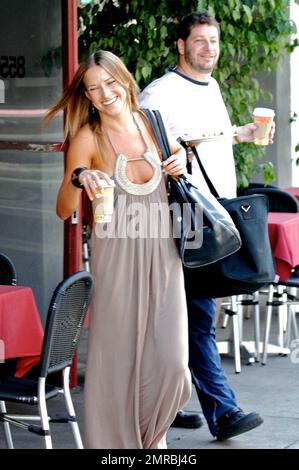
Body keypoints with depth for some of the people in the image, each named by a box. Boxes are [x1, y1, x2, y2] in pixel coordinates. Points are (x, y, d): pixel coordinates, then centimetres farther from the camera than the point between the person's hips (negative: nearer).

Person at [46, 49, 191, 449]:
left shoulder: (153, 123, 5)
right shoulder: (88, 138, -5)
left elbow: (176, 156, 25)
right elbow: (64, 210, -9)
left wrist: (181, 163, 3)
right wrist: (79, 177, -28)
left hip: (162, 253, 3)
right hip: (116, 255, -3)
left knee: (170, 359, -3)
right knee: (117, 356, -1)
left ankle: (149, 438, 21)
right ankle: (114, 441, 16)